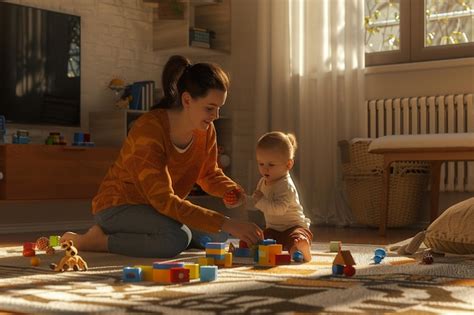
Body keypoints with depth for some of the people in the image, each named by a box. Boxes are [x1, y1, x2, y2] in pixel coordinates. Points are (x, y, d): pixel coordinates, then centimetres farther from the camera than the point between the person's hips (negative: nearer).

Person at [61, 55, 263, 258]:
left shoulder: (206, 130, -6)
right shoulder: (149, 129, -29)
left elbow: (210, 174, 13)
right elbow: (164, 201, -34)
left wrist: (230, 191, -13)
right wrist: (226, 224, -37)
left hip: (159, 208, 9)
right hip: (118, 207, -9)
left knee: (217, 235, -5)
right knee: (177, 238, -33)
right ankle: (97, 241, -14)